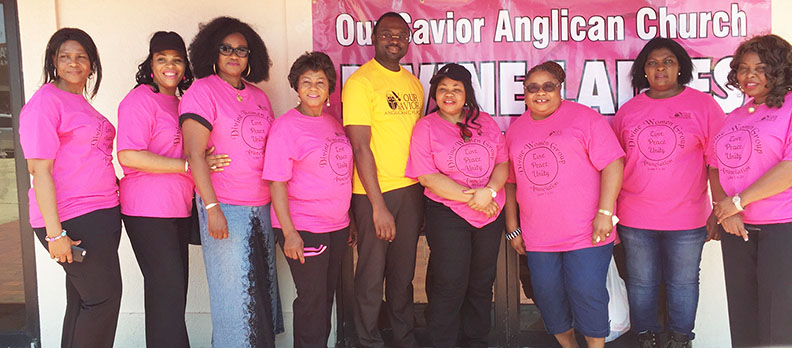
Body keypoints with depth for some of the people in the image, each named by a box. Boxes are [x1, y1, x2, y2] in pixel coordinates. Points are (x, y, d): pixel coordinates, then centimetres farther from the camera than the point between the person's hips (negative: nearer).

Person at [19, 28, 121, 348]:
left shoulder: (81, 102, 17)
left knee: (84, 301, 13)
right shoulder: (45, 100, -10)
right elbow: (40, 170, -15)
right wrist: (54, 233, -20)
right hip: (71, 219, -9)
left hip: (101, 214, 9)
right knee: (104, 296, -7)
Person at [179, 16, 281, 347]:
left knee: (263, 285, 13)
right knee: (235, 292, 2)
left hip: (262, 207, 6)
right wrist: (212, 208, -19)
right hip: (225, 207, -6)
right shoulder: (202, 91, -6)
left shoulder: (259, 96, 13)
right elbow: (194, 153, -13)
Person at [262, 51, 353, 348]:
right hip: (303, 228, -6)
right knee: (312, 300, 1)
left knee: (326, 296, 15)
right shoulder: (286, 126, -10)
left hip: (337, 226, 6)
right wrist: (289, 232, -19)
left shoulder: (333, 123, 10)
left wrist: (349, 220, 15)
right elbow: (277, 183, -14)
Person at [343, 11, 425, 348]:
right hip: (374, 192, -6)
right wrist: (378, 205, -16)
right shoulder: (360, 81, -8)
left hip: (411, 189, 6)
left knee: (404, 271, 16)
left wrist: (423, 190, 10)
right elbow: (360, 146, -13)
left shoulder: (413, 83, 12)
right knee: (371, 273, 4)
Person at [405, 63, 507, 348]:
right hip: (447, 216, -4)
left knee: (482, 283, 13)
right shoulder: (426, 127, -2)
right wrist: (472, 198, -17)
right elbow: (427, 176, -11)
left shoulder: (485, 123, 10)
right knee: (450, 286, -3)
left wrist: (489, 191, -15)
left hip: (490, 215, 5)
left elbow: (503, 163, 6)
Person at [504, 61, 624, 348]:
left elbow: (612, 164, -9)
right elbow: (510, 181, 16)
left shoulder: (584, 118, -3)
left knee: (586, 293, -4)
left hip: (585, 234, -4)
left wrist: (604, 213, -17)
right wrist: (512, 227, 13)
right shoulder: (516, 130, 12)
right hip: (537, 238, 5)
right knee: (547, 295, 9)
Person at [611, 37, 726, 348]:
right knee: (641, 283, 12)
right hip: (635, 218, 2)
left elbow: (718, 161, -2)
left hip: (686, 218, -2)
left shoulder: (703, 105, -1)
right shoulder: (628, 110, 6)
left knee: (683, 283, 11)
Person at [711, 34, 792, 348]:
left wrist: (738, 201, -15)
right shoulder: (735, 117, 14)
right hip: (738, 228, 6)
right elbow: (717, 167, 12)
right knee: (742, 316, 13)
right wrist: (725, 211, -5)